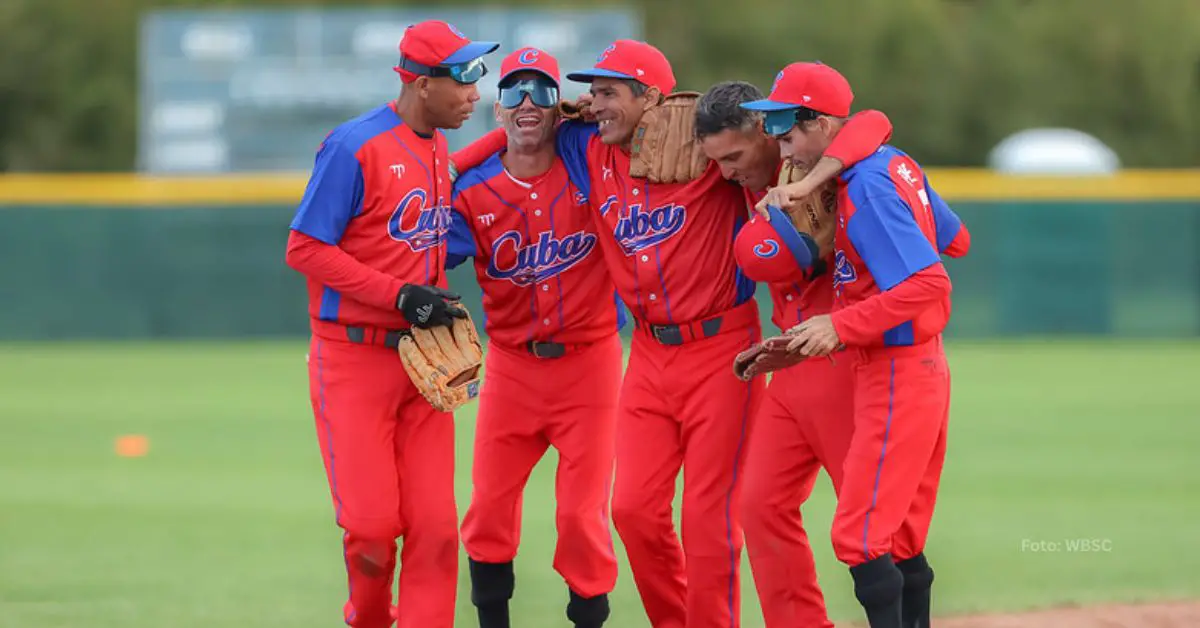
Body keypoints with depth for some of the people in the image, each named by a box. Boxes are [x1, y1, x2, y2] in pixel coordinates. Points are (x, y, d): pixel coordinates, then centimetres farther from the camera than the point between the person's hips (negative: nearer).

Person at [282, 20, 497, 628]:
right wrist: (400, 296, -18)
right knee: (371, 525, -8)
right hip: (353, 360, -7)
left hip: (422, 362, 7)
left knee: (434, 527, -2)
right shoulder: (355, 146, -13)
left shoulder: (441, 152, 11)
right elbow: (304, 248, -14)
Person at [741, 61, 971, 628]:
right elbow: (955, 240, 20)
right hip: (926, 369, 10)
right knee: (901, 541, 14)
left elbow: (929, 285, -26)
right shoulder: (896, 165, 7)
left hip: (895, 378, -10)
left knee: (860, 538, -9)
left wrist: (841, 326, -25)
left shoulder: (865, 188, -20)